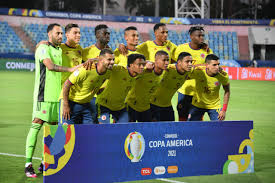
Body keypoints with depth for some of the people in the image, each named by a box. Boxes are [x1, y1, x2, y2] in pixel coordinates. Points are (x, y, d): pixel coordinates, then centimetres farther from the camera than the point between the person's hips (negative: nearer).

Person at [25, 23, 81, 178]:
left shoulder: (59, 50, 18)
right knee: (36, 125, -9)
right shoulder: (43, 48, -7)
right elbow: (50, 66, -22)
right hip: (43, 94, -8)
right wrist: (70, 69, -23)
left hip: (56, 95, 8)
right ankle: (28, 164, -10)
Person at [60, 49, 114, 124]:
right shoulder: (86, 69, -27)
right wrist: (66, 106, -19)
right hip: (71, 101, -6)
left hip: (85, 104, 6)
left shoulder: (108, 72, -8)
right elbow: (67, 84, -22)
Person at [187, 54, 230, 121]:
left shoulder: (223, 75, -19)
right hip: (198, 105, -1)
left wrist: (224, 110, -5)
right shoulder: (198, 72, -25)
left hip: (214, 106, 1)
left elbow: (227, 91, -3)